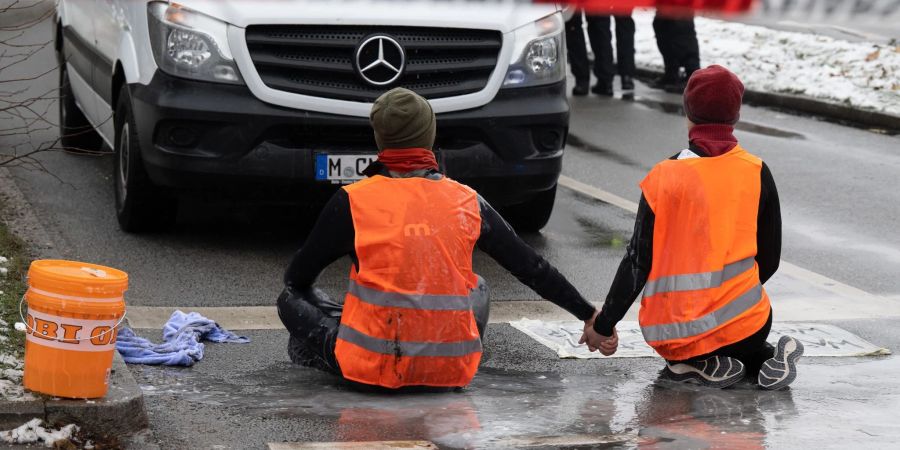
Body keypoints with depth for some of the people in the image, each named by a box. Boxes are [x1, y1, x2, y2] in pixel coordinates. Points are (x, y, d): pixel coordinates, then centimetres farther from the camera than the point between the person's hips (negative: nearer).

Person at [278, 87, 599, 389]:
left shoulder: (353, 202, -5)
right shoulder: (467, 202, 2)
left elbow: (297, 278, 6)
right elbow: (531, 267, 9)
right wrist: (589, 315, 19)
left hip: (372, 368, -2)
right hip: (451, 371, 2)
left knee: (291, 298, 17)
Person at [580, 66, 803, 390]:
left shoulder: (663, 177, -7)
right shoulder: (757, 173, -2)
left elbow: (638, 261, -6)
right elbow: (769, 260, 5)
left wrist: (604, 324, 4)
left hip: (669, 335, 0)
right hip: (739, 322, 1)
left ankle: (696, 364, 0)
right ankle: (764, 361, 1)